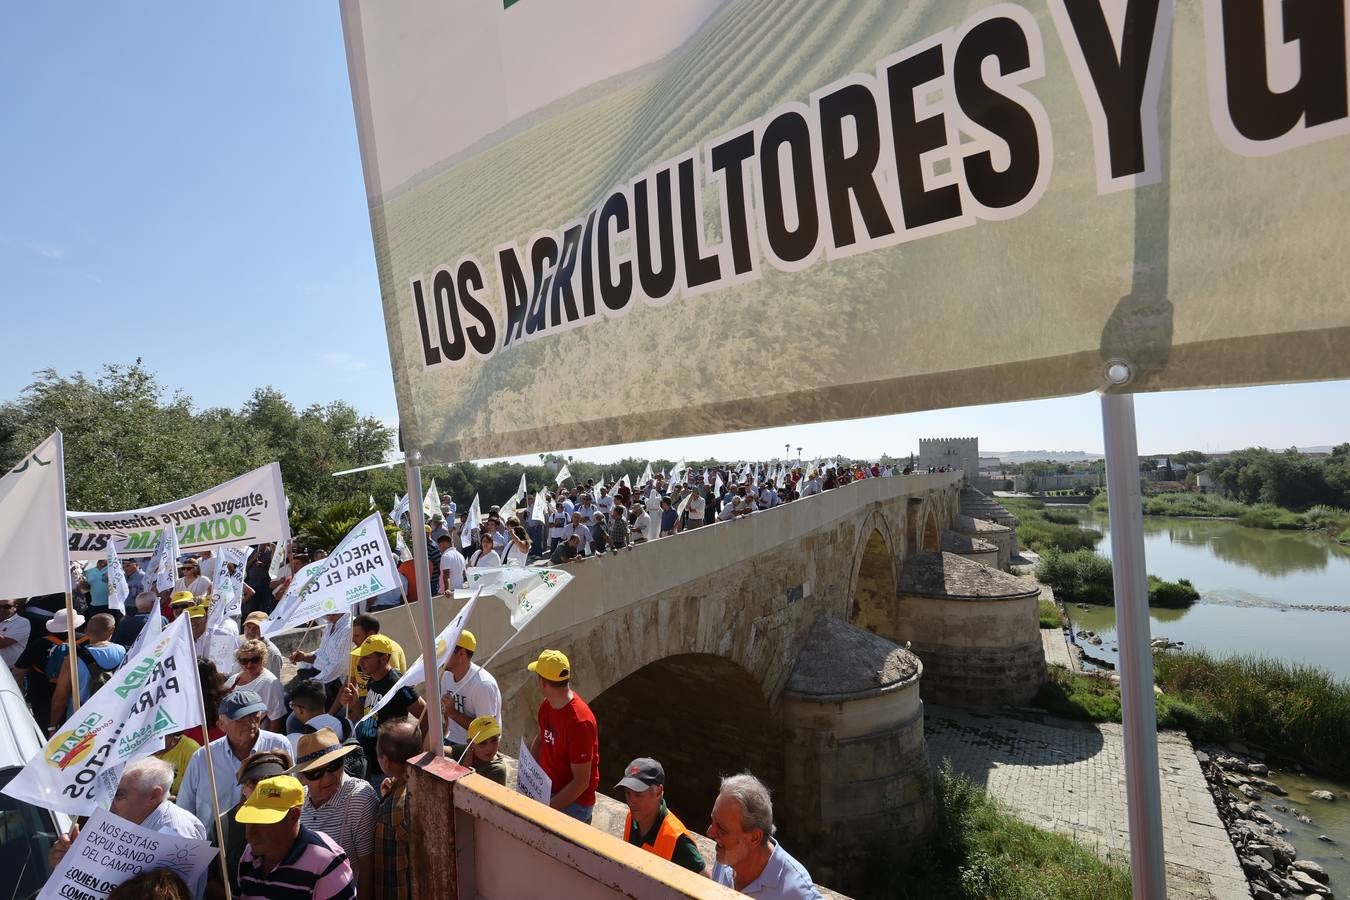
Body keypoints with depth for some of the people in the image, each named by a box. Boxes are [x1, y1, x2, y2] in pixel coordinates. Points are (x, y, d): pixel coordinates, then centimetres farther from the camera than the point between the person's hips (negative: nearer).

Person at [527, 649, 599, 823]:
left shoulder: (579, 722, -27)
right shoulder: (547, 705, -2)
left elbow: (581, 782, -22)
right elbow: (540, 739, 17)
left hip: (574, 801, -8)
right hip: (547, 788, 8)